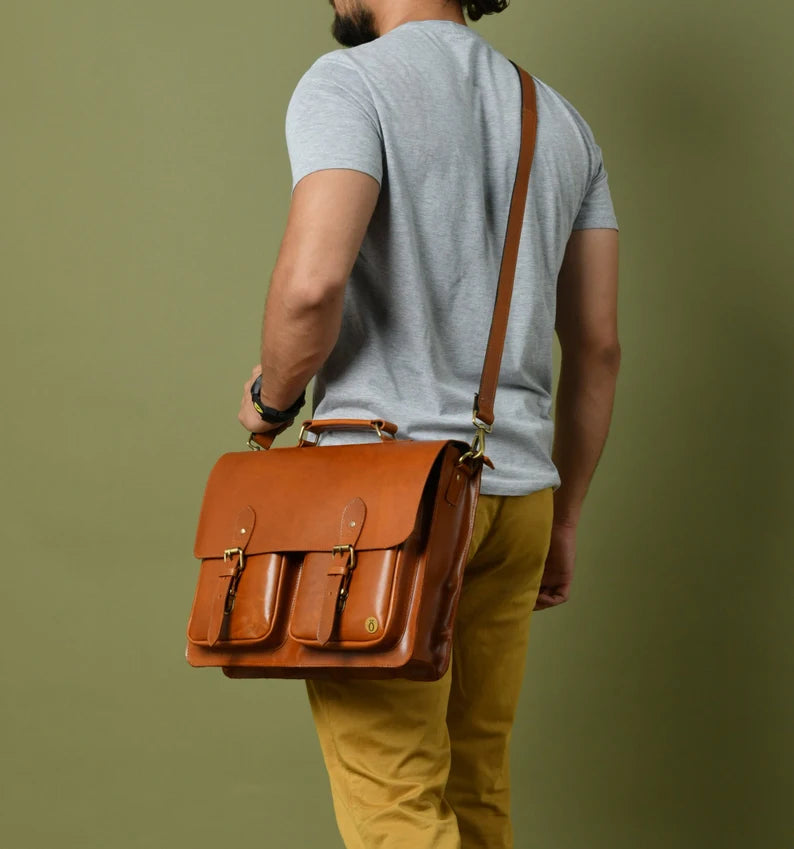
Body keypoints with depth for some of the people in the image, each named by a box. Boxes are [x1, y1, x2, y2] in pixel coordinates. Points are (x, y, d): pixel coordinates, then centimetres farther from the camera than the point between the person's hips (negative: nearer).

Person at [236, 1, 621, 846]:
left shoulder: (349, 84, -5)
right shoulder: (560, 120, 16)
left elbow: (313, 282, -22)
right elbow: (598, 346, 14)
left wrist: (272, 395, -2)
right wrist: (561, 519, 21)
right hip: (513, 492, 7)